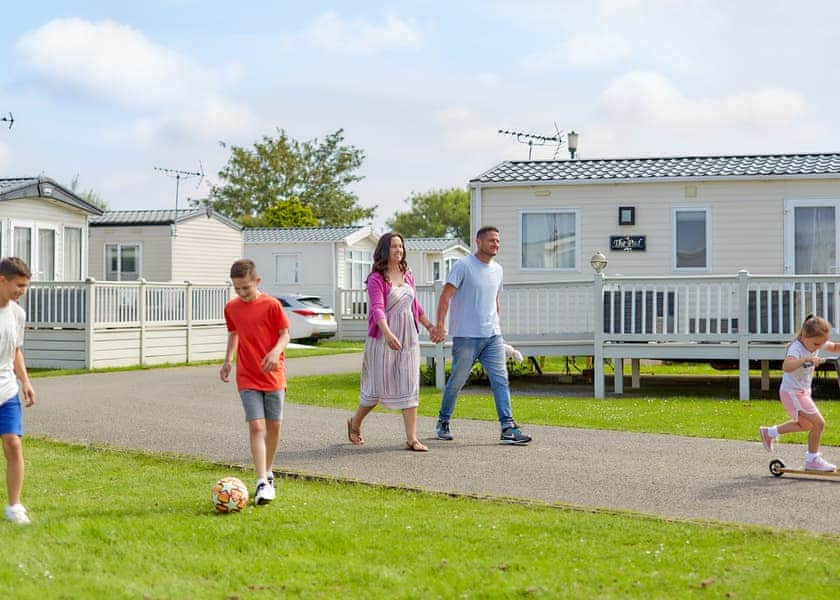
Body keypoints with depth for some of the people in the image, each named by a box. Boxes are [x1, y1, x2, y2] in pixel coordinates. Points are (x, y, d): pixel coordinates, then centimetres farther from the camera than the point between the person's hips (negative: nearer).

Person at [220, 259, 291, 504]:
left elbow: (285, 334, -5)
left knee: (274, 426, 8)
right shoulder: (231, 308, 3)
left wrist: (276, 351, -24)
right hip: (247, 378, 1)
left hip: (273, 376, -1)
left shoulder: (271, 305, -8)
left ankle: (268, 473, 28)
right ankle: (262, 483, -14)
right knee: (256, 426, -10)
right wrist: (228, 360, 6)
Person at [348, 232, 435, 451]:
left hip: (408, 337, 5)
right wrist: (388, 333, -37)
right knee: (378, 386, 3)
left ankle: (412, 438, -2)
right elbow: (377, 309, -23)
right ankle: (355, 423, 29)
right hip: (383, 337, -5)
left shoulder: (407, 276, 10)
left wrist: (430, 326, 29)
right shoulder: (376, 278, -10)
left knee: (409, 386, -1)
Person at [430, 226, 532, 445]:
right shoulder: (463, 266, -8)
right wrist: (439, 324, -21)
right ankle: (443, 421, 23)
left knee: (501, 380, -5)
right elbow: (446, 295, -13)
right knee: (457, 381, 5)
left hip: (492, 336, 6)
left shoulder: (497, 269, 13)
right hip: (466, 336, -5)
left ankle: (508, 428, -8)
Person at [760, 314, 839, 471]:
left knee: (805, 424, 27)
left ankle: (769, 433, 42)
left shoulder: (817, 343, -2)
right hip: (792, 392, -10)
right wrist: (806, 359, -59)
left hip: (803, 392, 10)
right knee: (818, 423, -15)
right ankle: (812, 460, -2)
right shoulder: (796, 348, -27)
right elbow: (786, 366, -47)